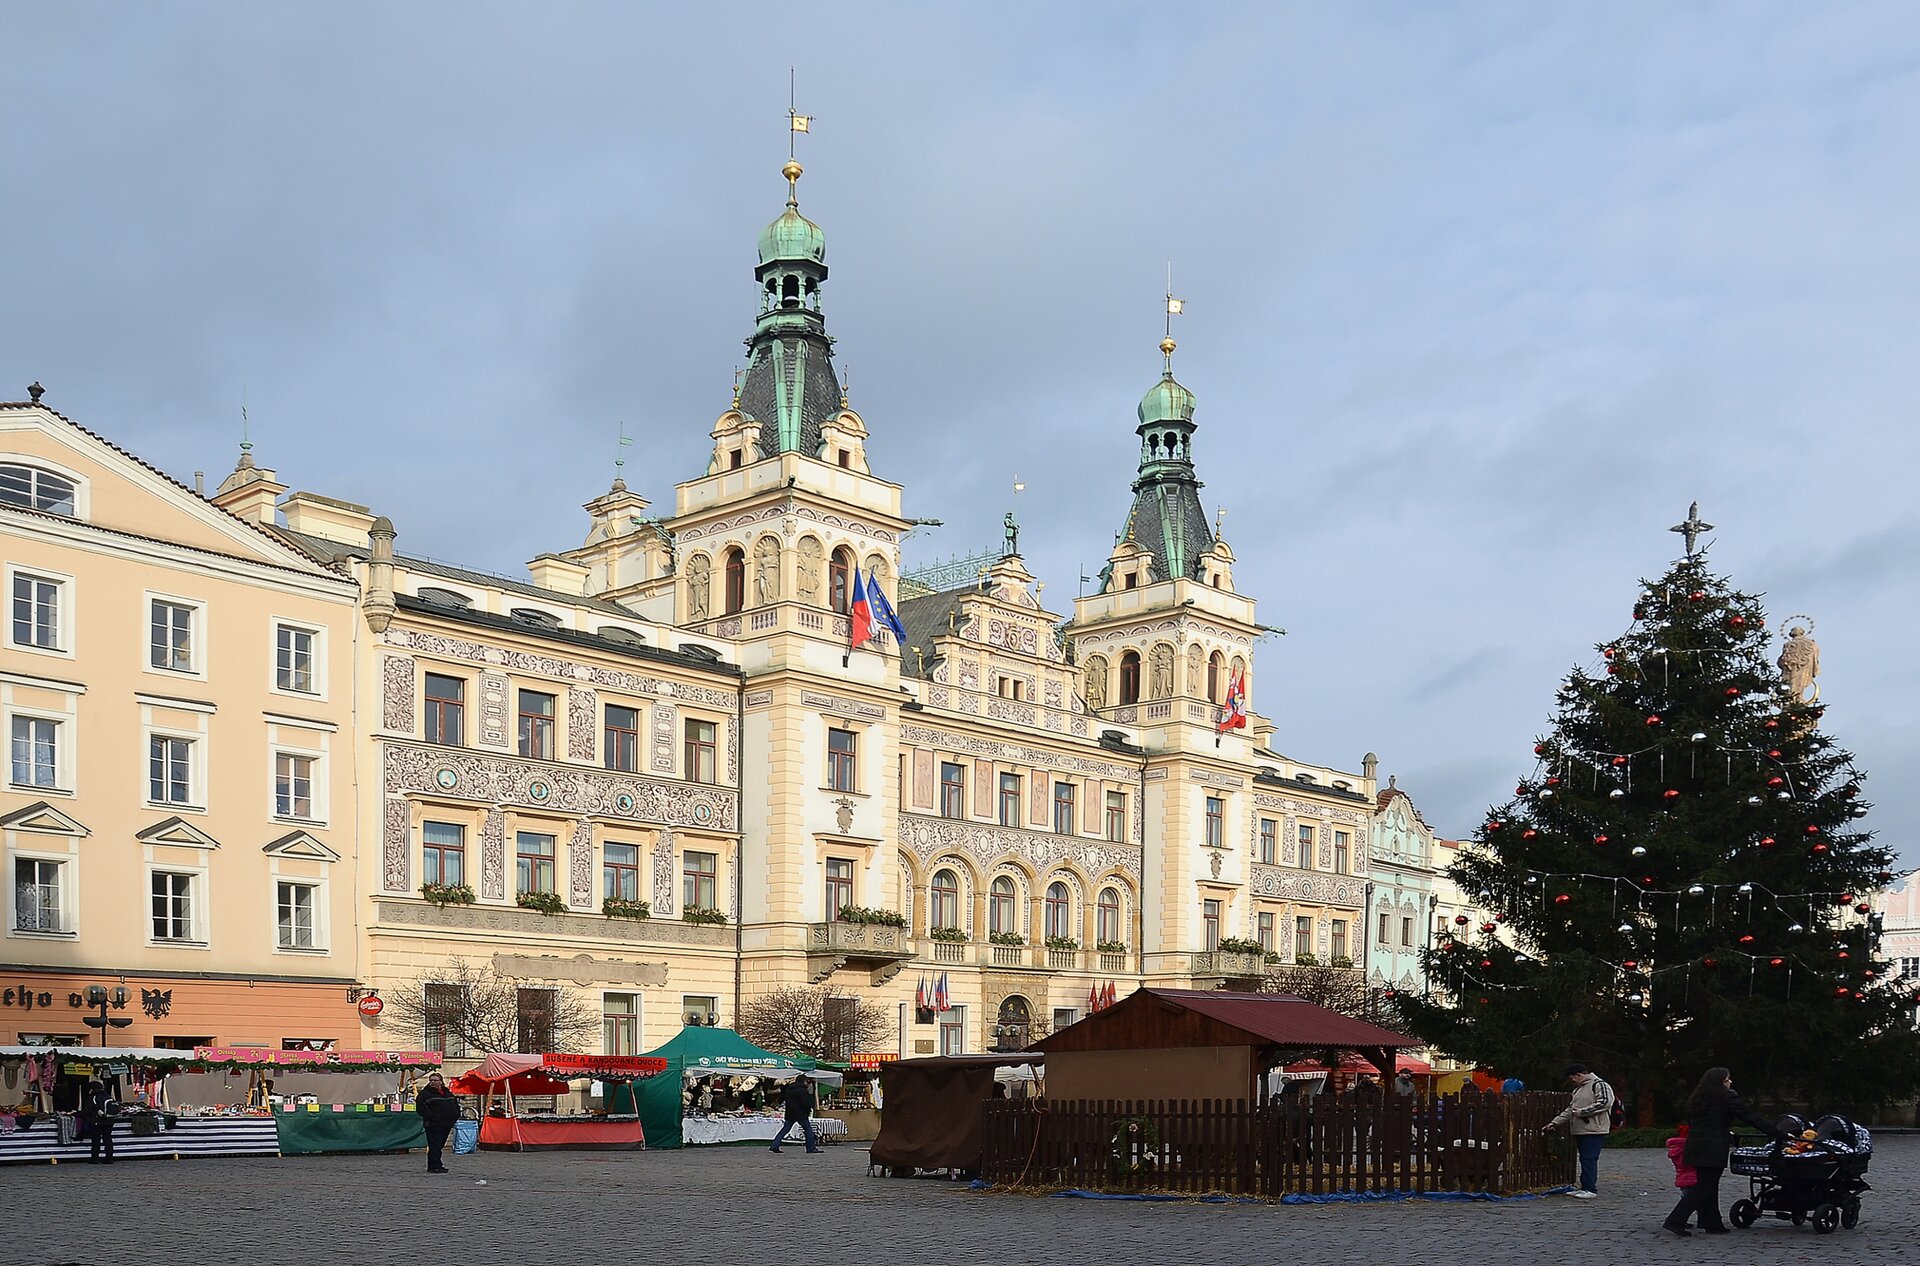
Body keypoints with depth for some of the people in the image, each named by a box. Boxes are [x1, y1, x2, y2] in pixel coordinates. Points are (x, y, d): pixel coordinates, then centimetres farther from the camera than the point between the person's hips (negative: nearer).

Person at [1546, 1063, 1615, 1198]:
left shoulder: (1599, 1085, -7)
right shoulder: (1578, 1090, 23)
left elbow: (1605, 1102, -20)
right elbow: (1570, 1110, 28)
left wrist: (1581, 1112, -16)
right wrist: (1555, 1122, 18)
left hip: (1594, 1131, -9)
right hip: (1580, 1131, 9)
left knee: (1589, 1160, -11)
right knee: (1584, 1160, 10)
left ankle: (1590, 1189, -10)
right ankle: (1584, 1188, 14)